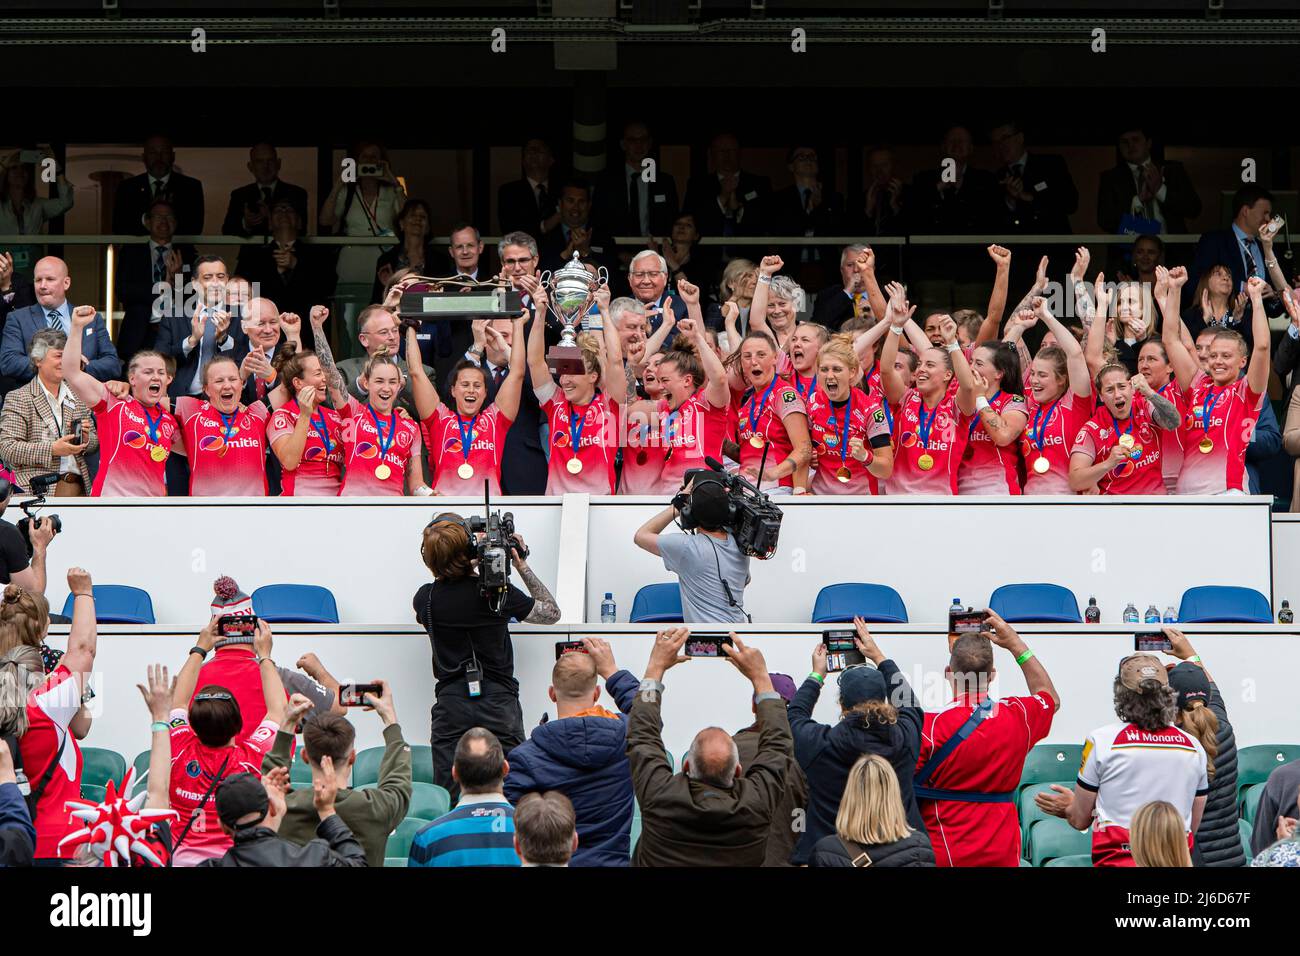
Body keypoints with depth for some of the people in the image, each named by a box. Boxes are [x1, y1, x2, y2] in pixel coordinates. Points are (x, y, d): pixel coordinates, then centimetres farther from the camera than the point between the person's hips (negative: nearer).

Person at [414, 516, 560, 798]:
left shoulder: (424, 598, -3)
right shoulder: (499, 594, -8)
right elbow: (552, 613, 7)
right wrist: (523, 567, 10)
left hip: (451, 706, 1)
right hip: (499, 704, -1)